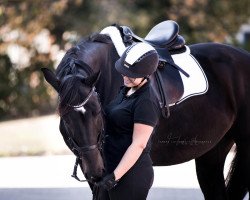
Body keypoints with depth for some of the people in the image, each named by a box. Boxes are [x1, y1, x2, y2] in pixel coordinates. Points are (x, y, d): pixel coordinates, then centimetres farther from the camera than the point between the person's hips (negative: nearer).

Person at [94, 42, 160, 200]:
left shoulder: (146, 103, -20)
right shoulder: (127, 90, 9)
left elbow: (138, 144, -23)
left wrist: (115, 176, -24)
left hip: (131, 174, -10)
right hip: (112, 168, 10)